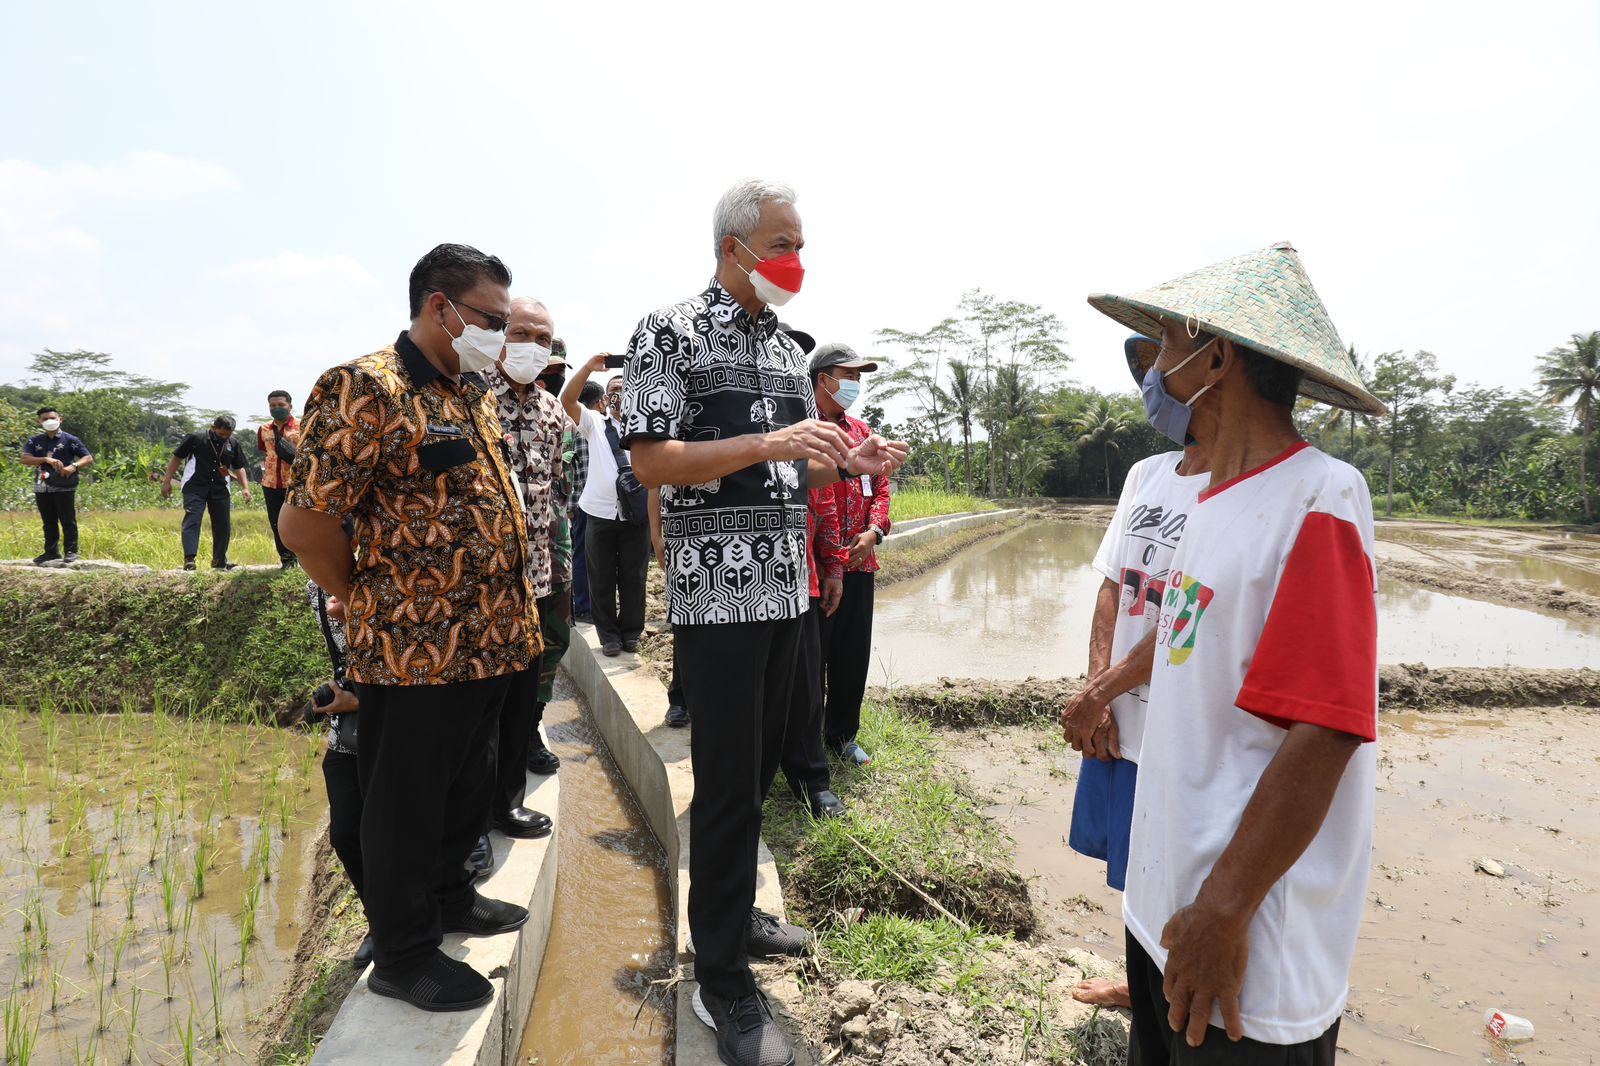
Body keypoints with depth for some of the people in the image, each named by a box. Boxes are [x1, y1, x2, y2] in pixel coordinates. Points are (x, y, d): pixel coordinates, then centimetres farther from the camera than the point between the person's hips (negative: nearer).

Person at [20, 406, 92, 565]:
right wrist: (46, 459, -20)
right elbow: (24, 459, -4)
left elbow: (88, 458, -3)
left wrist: (73, 466, -22)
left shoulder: (69, 440, 0)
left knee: (68, 520, -1)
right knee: (48, 522, 11)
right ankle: (51, 552, 18)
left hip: (64, 486, -4)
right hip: (42, 487, 4)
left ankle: (71, 551, 4)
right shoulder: (34, 441, 9)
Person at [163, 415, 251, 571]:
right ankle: (189, 559, -18)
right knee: (192, 521, -13)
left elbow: (239, 468, 16)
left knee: (223, 524, 7)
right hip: (195, 488, -4)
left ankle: (220, 561, 19)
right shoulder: (195, 439, -4)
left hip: (220, 490, 4)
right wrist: (167, 482, -1)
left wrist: (245, 487, 3)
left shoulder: (233, 445, 8)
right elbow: (176, 458, 1)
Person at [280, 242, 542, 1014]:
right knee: (406, 805, 9)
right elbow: (304, 519, -19)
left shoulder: (473, 395, 12)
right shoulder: (366, 390, -16)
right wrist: (368, 601, -7)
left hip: (488, 639, 8)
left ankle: (449, 895, 43)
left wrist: (510, 613, 15)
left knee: (465, 789, 23)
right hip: (413, 648, -8)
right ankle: (404, 955, 26)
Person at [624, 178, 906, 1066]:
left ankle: (730, 910, 36)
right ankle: (722, 982, 15)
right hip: (716, 591, -7)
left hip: (786, 586, 7)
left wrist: (848, 462, -1)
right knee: (728, 781, -1)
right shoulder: (670, 333, -6)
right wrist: (767, 442, -23)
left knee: (761, 764, 16)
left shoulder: (788, 350, 15)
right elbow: (648, 460, -15)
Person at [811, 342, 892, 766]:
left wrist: (873, 531, 1)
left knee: (854, 655, 13)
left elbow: (880, 484, 16)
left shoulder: (861, 430, 17)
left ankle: (842, 734, 29)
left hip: (858, 561, 7)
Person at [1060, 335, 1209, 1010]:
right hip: (1116, 719, 7)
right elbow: (1112, 587, 6)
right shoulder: (1147, 474, 7)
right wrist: (1097, 691, -4)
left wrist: (1098, 693, -14)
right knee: (1133, 874, 22)